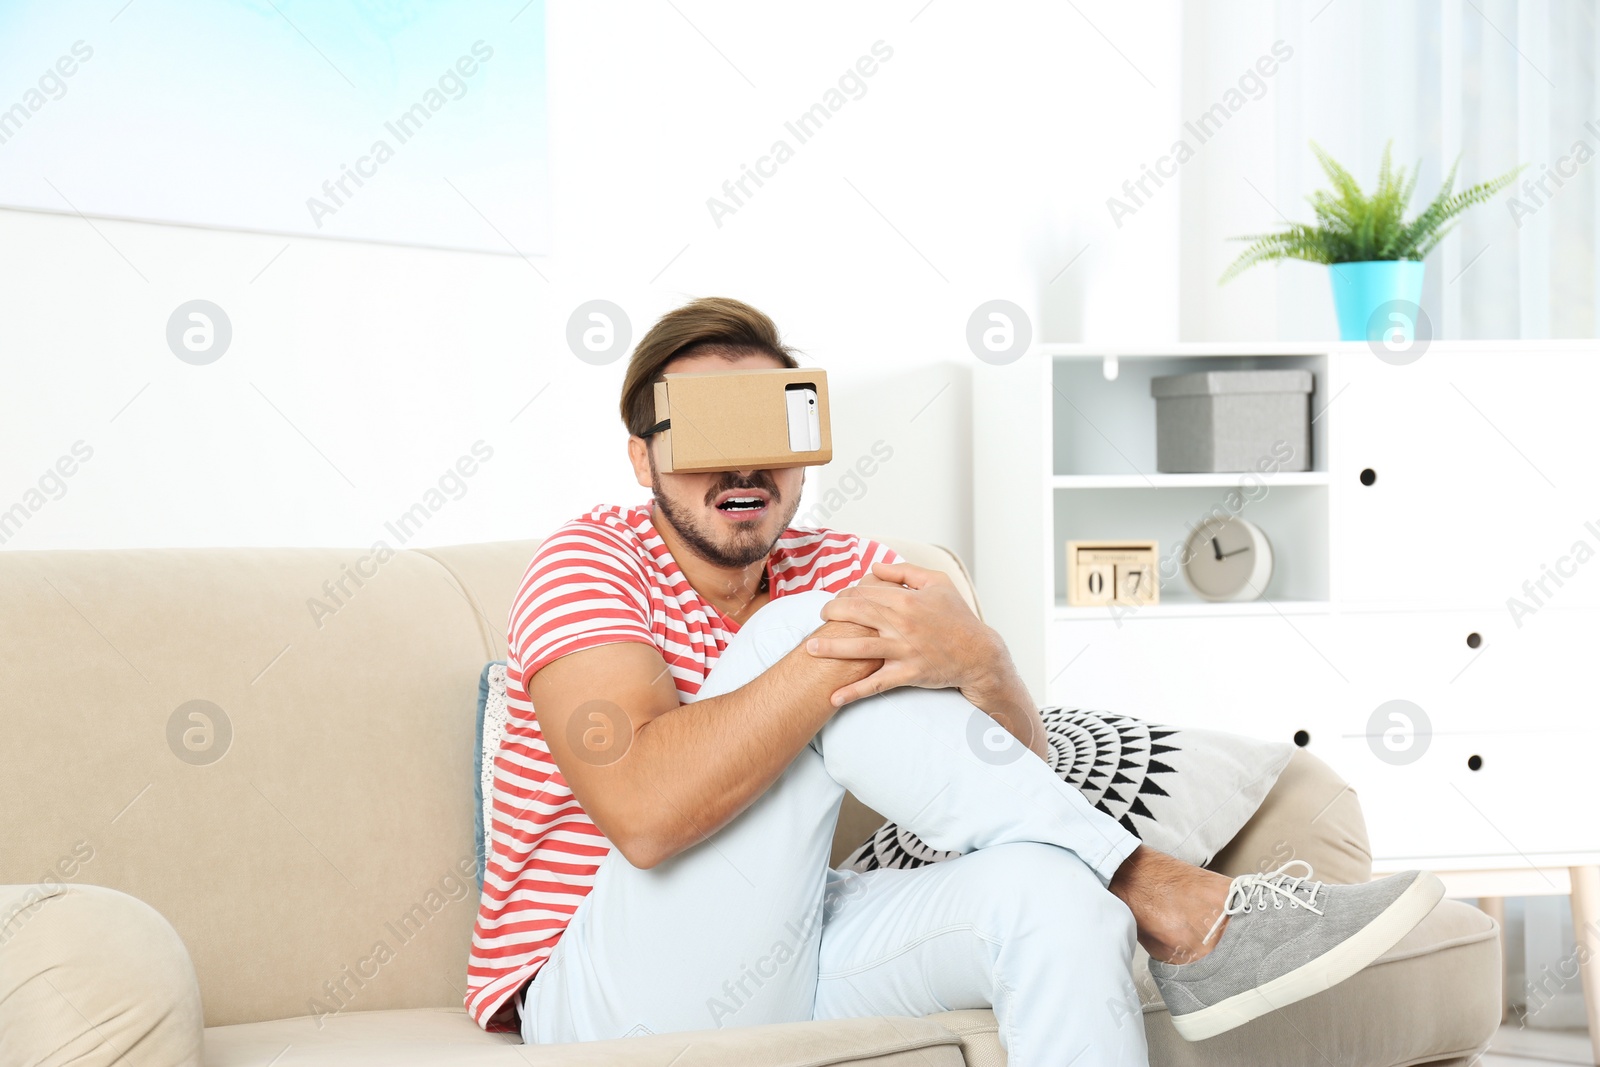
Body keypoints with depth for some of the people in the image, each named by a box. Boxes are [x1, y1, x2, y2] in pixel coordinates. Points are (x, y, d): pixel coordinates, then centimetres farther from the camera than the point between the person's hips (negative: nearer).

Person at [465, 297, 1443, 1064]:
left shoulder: (840, 572, 9)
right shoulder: (593, 562, -6)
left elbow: (1022, 760, -3)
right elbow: (644, 811, -26)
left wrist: (978, 661, -27)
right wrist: (838, 651, -29)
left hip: (781, 964, 5)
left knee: (1050, 885, -26)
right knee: (801, 633, -24)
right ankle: (1173, 906, -22)